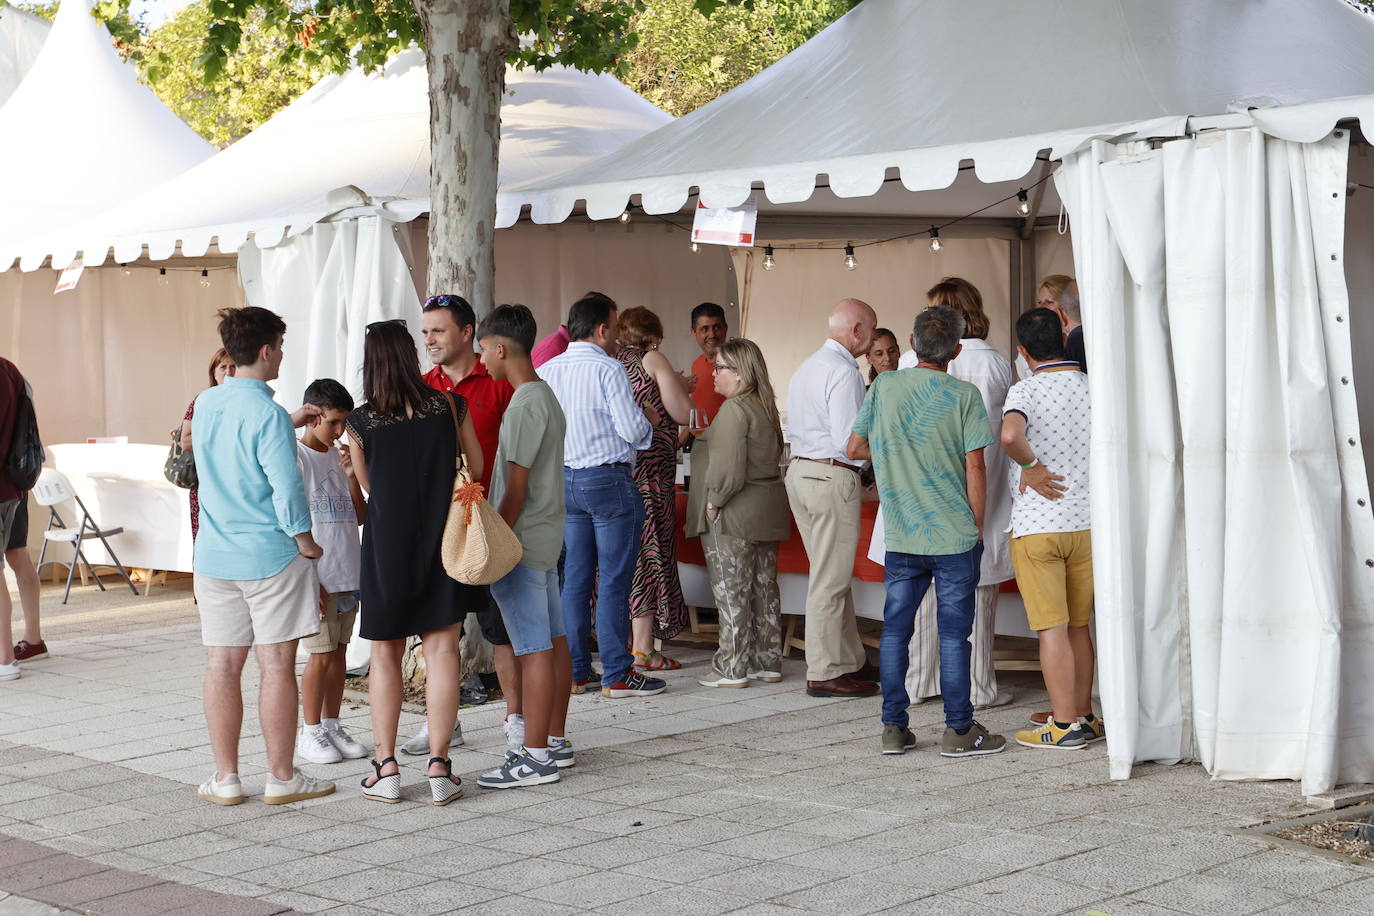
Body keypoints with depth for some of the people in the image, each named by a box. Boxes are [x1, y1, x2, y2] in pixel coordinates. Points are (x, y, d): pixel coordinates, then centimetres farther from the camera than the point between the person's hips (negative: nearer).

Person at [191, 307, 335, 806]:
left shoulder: (205, 404, 6)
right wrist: (305, 542, -6)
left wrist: (291, 427, 26)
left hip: (215, 555, 6)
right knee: (276, 665, 2)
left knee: (223, 665, 8)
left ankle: (226, 777, 13)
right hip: (270, 557, -6)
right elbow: (286, 488, -20)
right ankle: (281, 777, 7)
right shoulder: (268, 414, -16)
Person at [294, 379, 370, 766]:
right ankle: (310, 731, 7)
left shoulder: (340, 458, 12)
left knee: (339, 652, 10)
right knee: (321, 655, -4)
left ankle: (331, 726, 20)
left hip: (348, 576, 6)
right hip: (317, 577, -6)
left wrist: (352, 476, -2)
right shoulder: (295, 458, -8)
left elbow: (360, 517, 13)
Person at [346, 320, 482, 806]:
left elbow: (368, 485, 10)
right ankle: (439, 766, 0)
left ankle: (385, 767, 10)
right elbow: (476, 468, 9)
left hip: (386, 543, 0)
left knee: (385, 655, 11)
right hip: (443, 537, 0)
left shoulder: (361, 422, -5)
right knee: (441, 649, 3)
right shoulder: (450, 406, -3)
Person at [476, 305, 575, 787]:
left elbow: (517, 485, -20)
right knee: (553, 640, 14)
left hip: (523, 539, -10)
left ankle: (535, 757, -6)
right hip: (548, 533, 10)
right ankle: (555, 741, 22)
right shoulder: (545, 395, 13)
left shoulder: (525, 405, -17)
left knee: (534, 648, -8)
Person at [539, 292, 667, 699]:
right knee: (614, 581, -2)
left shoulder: (546, 371, 6)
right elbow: (632, 430, -15)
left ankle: (574, 670, 16)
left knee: (574, 578, 12)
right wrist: (650, 420, 6)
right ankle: (617, 675, 1)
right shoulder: (608, 369, -13)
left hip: (564, 480, 7)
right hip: (608, 480, -7)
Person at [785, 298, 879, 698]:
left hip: (800, 470, 10)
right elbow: (850, 440, -21)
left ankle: (851, 659, 26)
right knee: (831, 579, -3)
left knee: (832, 574, 17)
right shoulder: (844, 371, -15)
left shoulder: (807, 366, 16)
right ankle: (826, 673, 2)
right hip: (833, 477, -10)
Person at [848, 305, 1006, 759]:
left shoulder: (884, 387, 0)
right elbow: (975, 470, -8)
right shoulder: (964, 395, -8)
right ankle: (958, 730, 8)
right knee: (953, 634, 3)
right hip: (955, 535, -3)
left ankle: (894, 728, 13)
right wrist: (977, 526, 3)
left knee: (895, 630, 10)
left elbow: (855, 448, 7)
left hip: (900, 535, 3)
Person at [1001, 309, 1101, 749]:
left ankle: (1065, 725, 3)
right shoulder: (1094, 386, 3)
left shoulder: (1026, 390, -10)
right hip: (1088, 522, 5)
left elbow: (1010, 435, -30)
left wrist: (1031, 466, -14)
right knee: (1078, 626, 15)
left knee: (1052, 629, 0)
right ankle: (1082, 716, 20)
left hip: (1037, 525, -5)